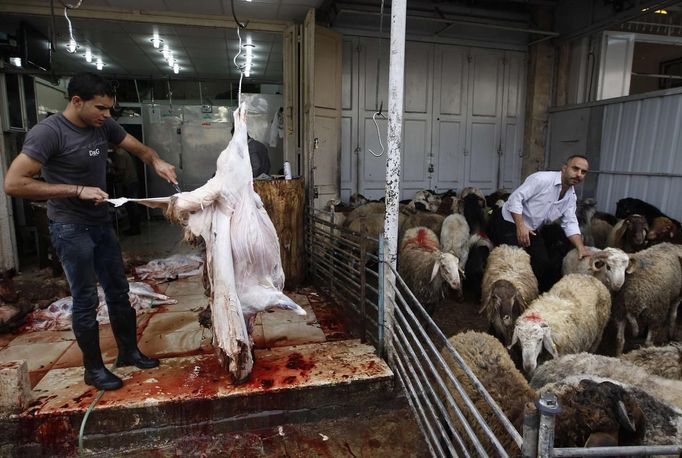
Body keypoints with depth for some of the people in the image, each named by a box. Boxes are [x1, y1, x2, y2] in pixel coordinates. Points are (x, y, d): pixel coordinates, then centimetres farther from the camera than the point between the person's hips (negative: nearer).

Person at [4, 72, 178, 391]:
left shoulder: (104, 125, -1)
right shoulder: (48, 132, -20)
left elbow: (139, 148, 9)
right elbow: (13, 183, -24)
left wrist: (156, 162, -15)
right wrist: (77, 190, -26)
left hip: (101, 223, 7)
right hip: (71, 229, -7)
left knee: (118, 291, 14)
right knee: (86, 300, 3)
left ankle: (128, 351, 30)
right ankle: (93, 369, 20)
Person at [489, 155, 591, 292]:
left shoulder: (571, 196, 4)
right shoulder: (542, 179, -21)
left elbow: (570, 224, 4)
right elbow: (515, 198, -23)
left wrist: (581, 248, -9)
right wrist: (520, 226, -28)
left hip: (531, 230, 8)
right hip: (509, 224, -8)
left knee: (543, 263, 4)